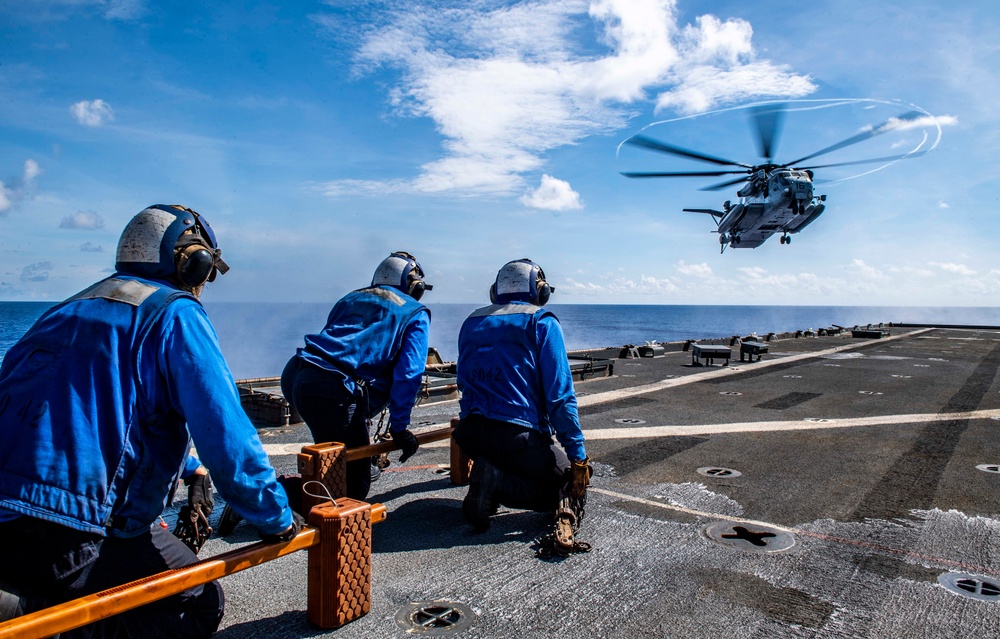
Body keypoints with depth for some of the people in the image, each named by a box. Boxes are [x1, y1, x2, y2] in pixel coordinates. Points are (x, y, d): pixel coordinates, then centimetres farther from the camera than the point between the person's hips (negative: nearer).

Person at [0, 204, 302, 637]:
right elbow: (225, 434, -13)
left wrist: (189, 470, 42)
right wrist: (277, 519, 1)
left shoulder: (73, 307, 20)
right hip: (61, 541, -9)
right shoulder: (175, 312, -7)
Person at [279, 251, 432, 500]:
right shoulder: (416, 314, 12)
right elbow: (408, 374, 0)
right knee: (353, 488, 1)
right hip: (332, 390, -7)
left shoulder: (350, 298, 28)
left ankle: (361, 464, 45)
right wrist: (399, 427, 7)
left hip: (293, 376, 8)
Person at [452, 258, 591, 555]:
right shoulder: (542, 321, 1)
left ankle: (491, 479, -4)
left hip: (468, 434, 6)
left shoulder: (472, 322, 19)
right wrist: (578, 454, -2)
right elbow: (559, 394, -6)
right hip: (517, 435, -6)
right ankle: (497, 482, -13)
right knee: (572, 485, 11)